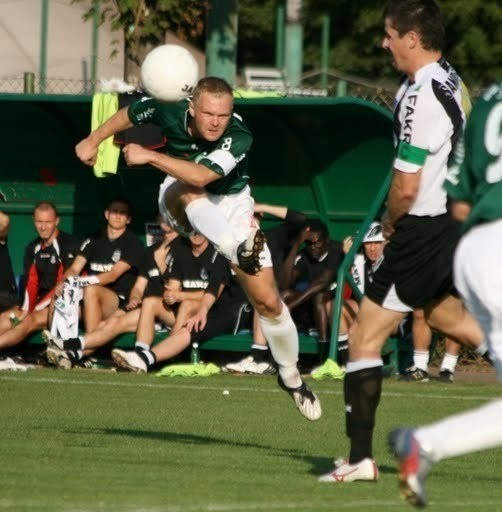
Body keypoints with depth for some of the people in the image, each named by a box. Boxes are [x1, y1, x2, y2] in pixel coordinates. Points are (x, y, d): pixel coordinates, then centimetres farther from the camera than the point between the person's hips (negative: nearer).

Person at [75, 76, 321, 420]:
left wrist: (149, 156, -48)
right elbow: (129, 114, -2)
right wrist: (93, 141, 9)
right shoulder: (170, 111, -24)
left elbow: (202, 175, -47)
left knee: (268, 301, -8)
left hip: (230, 203, -1)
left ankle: (291, 377, 14)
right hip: (181, 201, 1)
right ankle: (240, 251, -66)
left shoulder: (239, 136, -34)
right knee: (190, 193, -40)